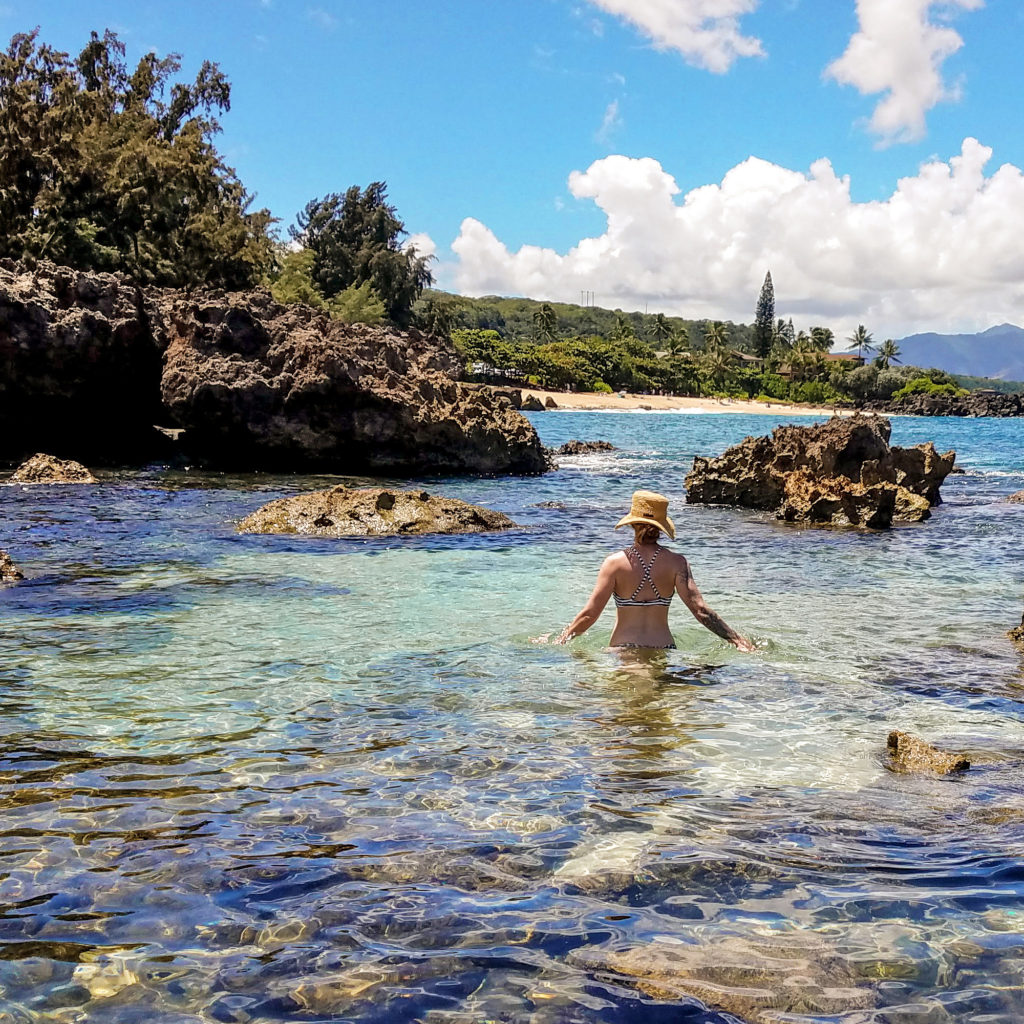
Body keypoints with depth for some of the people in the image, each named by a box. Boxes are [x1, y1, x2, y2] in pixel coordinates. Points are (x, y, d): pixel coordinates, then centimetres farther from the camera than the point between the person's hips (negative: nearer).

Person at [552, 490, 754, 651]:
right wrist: (736, 639, 2)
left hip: (624, 649, -1)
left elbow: (589, 614, -4)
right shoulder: (676, 563, 1)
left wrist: (558, 641, 8)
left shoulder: (615, 563, -3)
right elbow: (700, 610, -5)